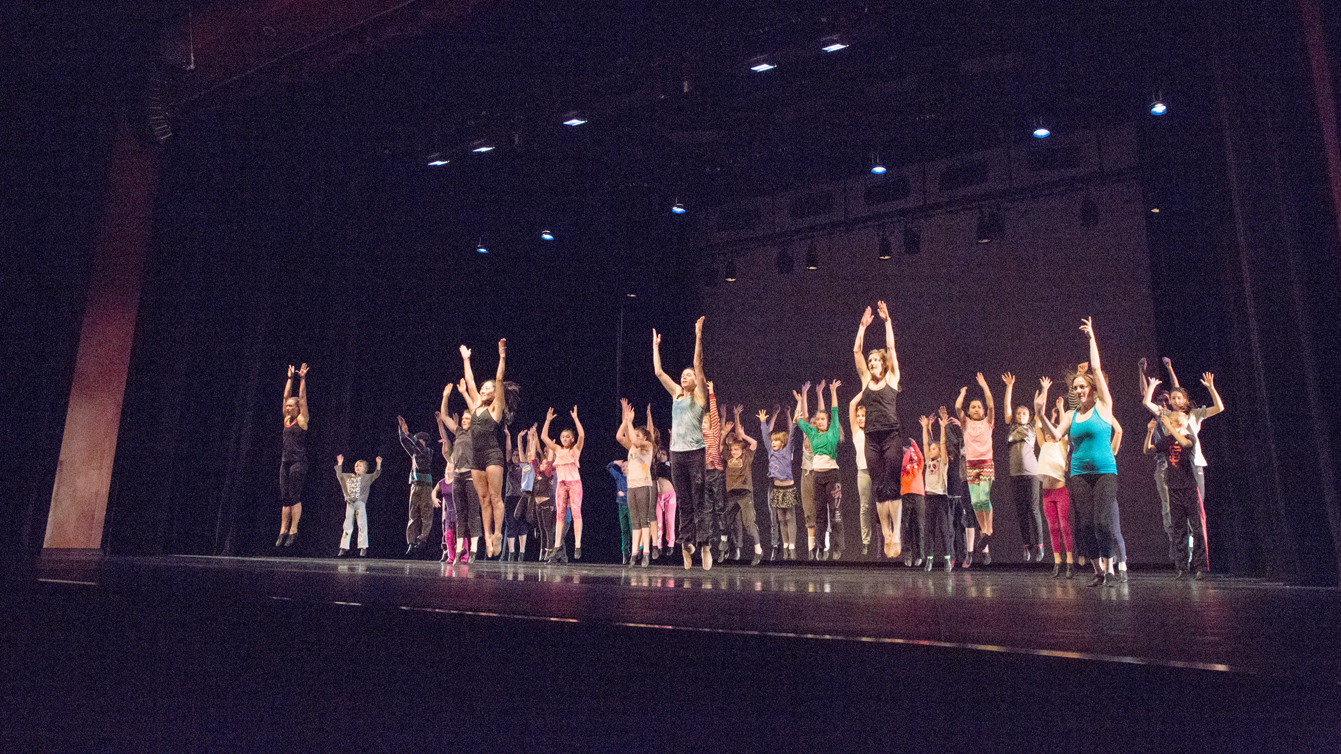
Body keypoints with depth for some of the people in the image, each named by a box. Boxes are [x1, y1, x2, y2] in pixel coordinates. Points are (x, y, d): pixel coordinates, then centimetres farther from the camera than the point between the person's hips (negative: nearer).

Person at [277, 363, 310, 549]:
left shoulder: (302, 420, -1)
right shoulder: (287, 420, 15)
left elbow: (303, 397, -4)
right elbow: (286, 396, 18)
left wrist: (302, 379, 0)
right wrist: (291, 378, 19)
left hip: (299, 462, -7)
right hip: (285, 462, 7)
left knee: (294, 497, -8)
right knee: (285, 498, 3)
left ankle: (293, 531, -6)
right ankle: (283, 531, 3)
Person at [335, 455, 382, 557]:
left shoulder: (367, 477, 8)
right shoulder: (349, 477, 20)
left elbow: (376, 474, -5)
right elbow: (340, 475, 32)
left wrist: (378, 464, -16)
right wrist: (340, 463, 30)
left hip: (360, 502, -4)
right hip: (350, 503, 4)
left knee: (362, 525, -8)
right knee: (347, 525, 7)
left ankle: (363, 547, -8)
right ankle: (344, 547, 13)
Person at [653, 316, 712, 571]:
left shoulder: (699, 395, 3)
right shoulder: (676, 394, 17)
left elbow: (698, 364, -6)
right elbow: (658, 372, 19)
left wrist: (698, 336, -9)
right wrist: (655, 346, 21)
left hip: (696, 452, -5)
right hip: (676, 453, 5)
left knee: (699, 501, -6)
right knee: (683, 503, 6)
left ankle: (704, 543, -6)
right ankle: (687, 543, 9)